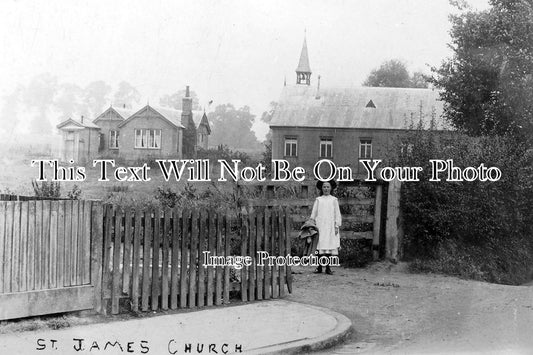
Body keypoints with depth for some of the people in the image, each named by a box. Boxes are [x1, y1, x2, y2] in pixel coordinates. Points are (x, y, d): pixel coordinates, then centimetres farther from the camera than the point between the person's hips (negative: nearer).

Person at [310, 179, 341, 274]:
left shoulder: (334, 200, 8)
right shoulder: (318, 200, 10)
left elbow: (337, 214, 7)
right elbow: (314, 213, 12)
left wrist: (337, 226, -1)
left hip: (330, 226, 0)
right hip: (320, 226, 0)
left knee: (329, 247, -3)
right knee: (320, 247, -4)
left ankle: (328, 267, 2)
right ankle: (319, 267, 1)